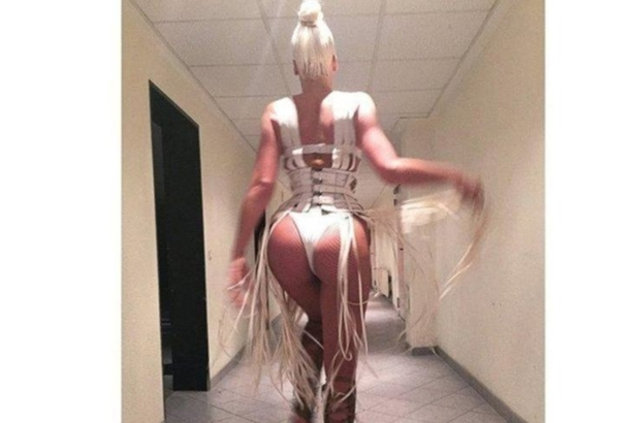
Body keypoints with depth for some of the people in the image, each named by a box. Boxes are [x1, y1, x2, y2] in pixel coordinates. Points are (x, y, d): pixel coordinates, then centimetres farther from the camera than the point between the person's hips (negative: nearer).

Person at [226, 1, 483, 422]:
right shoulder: (358, 104, 3)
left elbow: (262, 185, 0)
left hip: (289, 234, 3)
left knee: (317, 325, 32)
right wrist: (454, 175, 3)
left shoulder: (276, 112, 8)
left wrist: (239, 255, 4)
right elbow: (391, 168, -9)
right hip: (343, 234, -2)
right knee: (341, 366, 9)